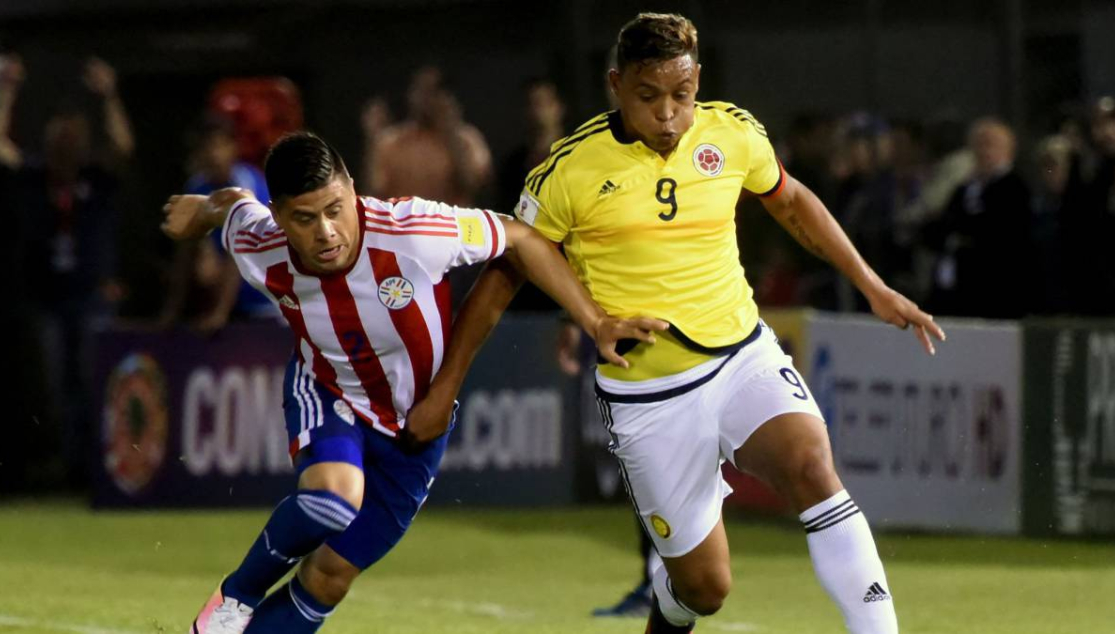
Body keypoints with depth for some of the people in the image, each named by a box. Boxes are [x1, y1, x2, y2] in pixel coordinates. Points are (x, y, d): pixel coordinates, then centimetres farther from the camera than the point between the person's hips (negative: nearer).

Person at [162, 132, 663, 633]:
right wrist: (203, 208, 24)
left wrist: (594, 323, -20)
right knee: (331, 499, -33)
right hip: (326, 396, 0)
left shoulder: (412, 232, -34)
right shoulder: (260, 254, -25)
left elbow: (521, 240, -20)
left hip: (414, 426, 0)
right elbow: (236, 203, 0)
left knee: (332, 575, 1)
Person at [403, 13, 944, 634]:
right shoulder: (571, 169, -10)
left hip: (743, 355, 2)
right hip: (647, 393, -2)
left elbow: (791, 201, 20)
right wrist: (445, 388, 2)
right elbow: (504, 273, 1)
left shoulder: (733, 133, -1)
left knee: (813, 469, -28)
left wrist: (874, 288, 20)